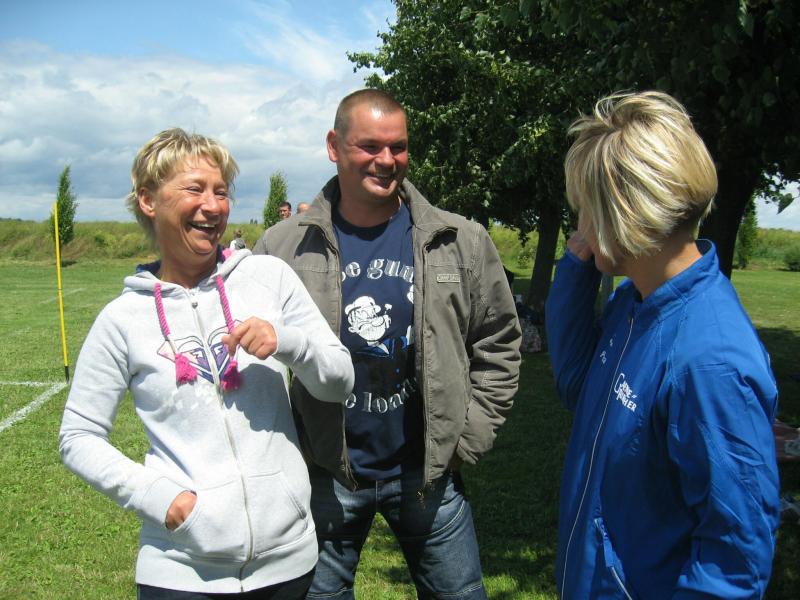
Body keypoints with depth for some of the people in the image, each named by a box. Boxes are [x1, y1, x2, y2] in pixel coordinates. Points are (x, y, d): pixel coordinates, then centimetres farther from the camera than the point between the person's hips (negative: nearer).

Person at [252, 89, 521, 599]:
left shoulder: (462, 243, -2)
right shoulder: (283, 247, -4)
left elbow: (498, 344, 4)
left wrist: (468, 437, -1)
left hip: (429, 471, 1)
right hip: (325, 477, 0)